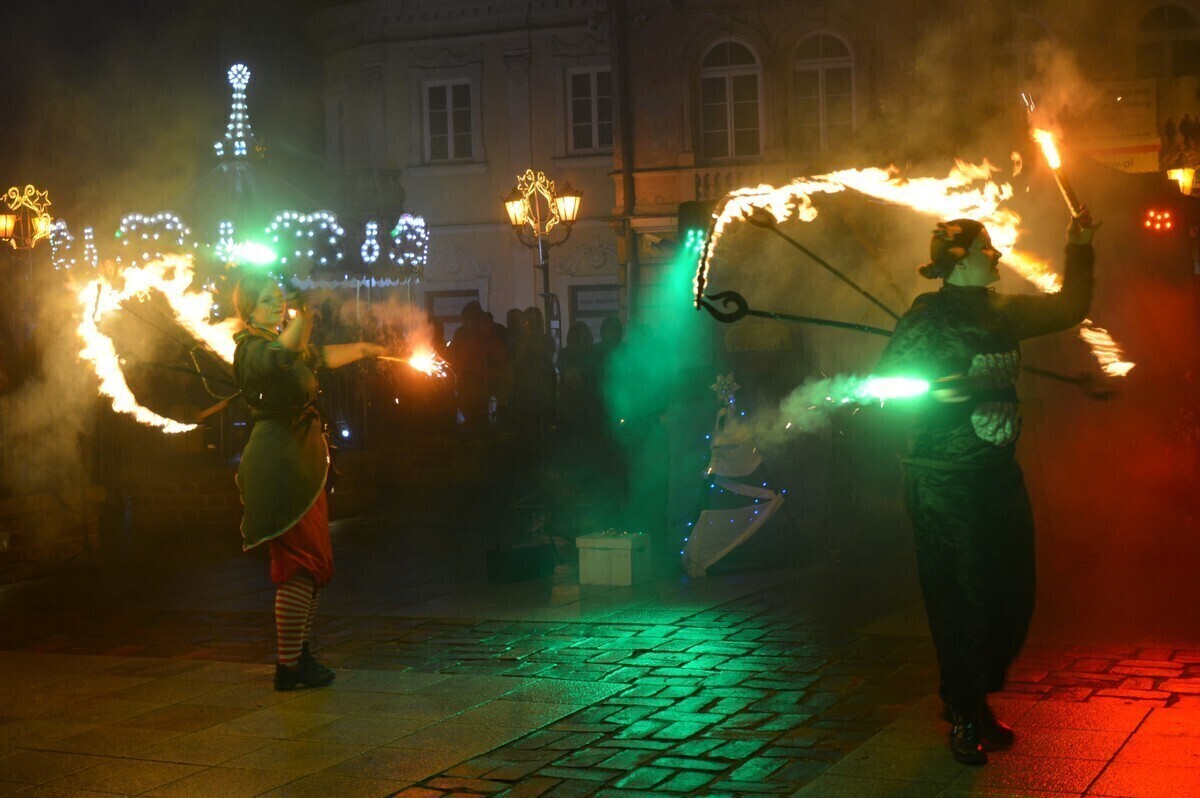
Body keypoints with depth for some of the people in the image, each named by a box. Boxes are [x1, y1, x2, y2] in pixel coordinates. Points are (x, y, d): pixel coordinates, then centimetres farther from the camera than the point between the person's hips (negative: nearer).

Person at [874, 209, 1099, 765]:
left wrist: (1079, 249, 20)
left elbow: (1068, 308, 24)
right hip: (942, 481, -7)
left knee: (1012, 595, 7)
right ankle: (967, 717, 11)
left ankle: (969, 699, 27)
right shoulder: (927, 318, -8)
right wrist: (938, 392, -24)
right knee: (960, 598, -3)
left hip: (999, 471, 7)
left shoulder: (1003, 312, 11)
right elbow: (887, 381, -11)